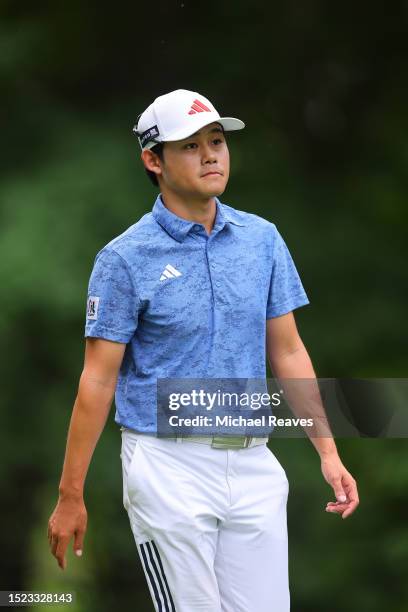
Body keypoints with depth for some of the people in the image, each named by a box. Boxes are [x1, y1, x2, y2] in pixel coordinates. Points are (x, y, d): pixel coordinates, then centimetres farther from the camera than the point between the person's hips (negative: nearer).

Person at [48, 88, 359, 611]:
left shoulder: (262, 239, 7)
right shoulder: (125, 258, -7)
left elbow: (287, 352, 11)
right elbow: (98, 379, -6)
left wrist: (328, 453, 4)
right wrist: (70, 497, -6)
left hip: (252, 466, 5)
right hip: (170, 468, -4)